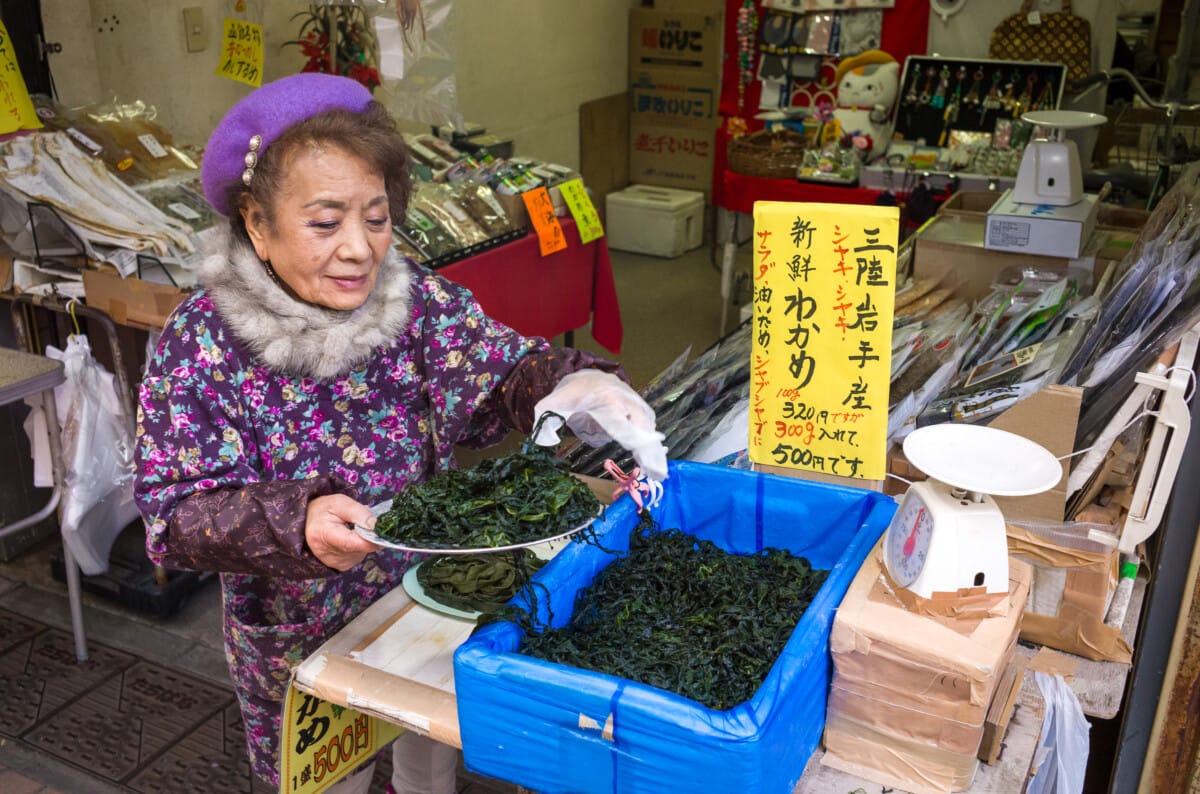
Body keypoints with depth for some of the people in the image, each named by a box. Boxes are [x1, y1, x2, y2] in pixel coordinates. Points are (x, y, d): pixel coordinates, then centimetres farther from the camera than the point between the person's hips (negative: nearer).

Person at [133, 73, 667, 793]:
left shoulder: (419, 301, -11)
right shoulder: (202, 343, -19)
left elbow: (506, 370, -15)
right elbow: (177, 513, -22)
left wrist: (576, 383, -38)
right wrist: (297, 523, -40)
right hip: (302, 643, -2)